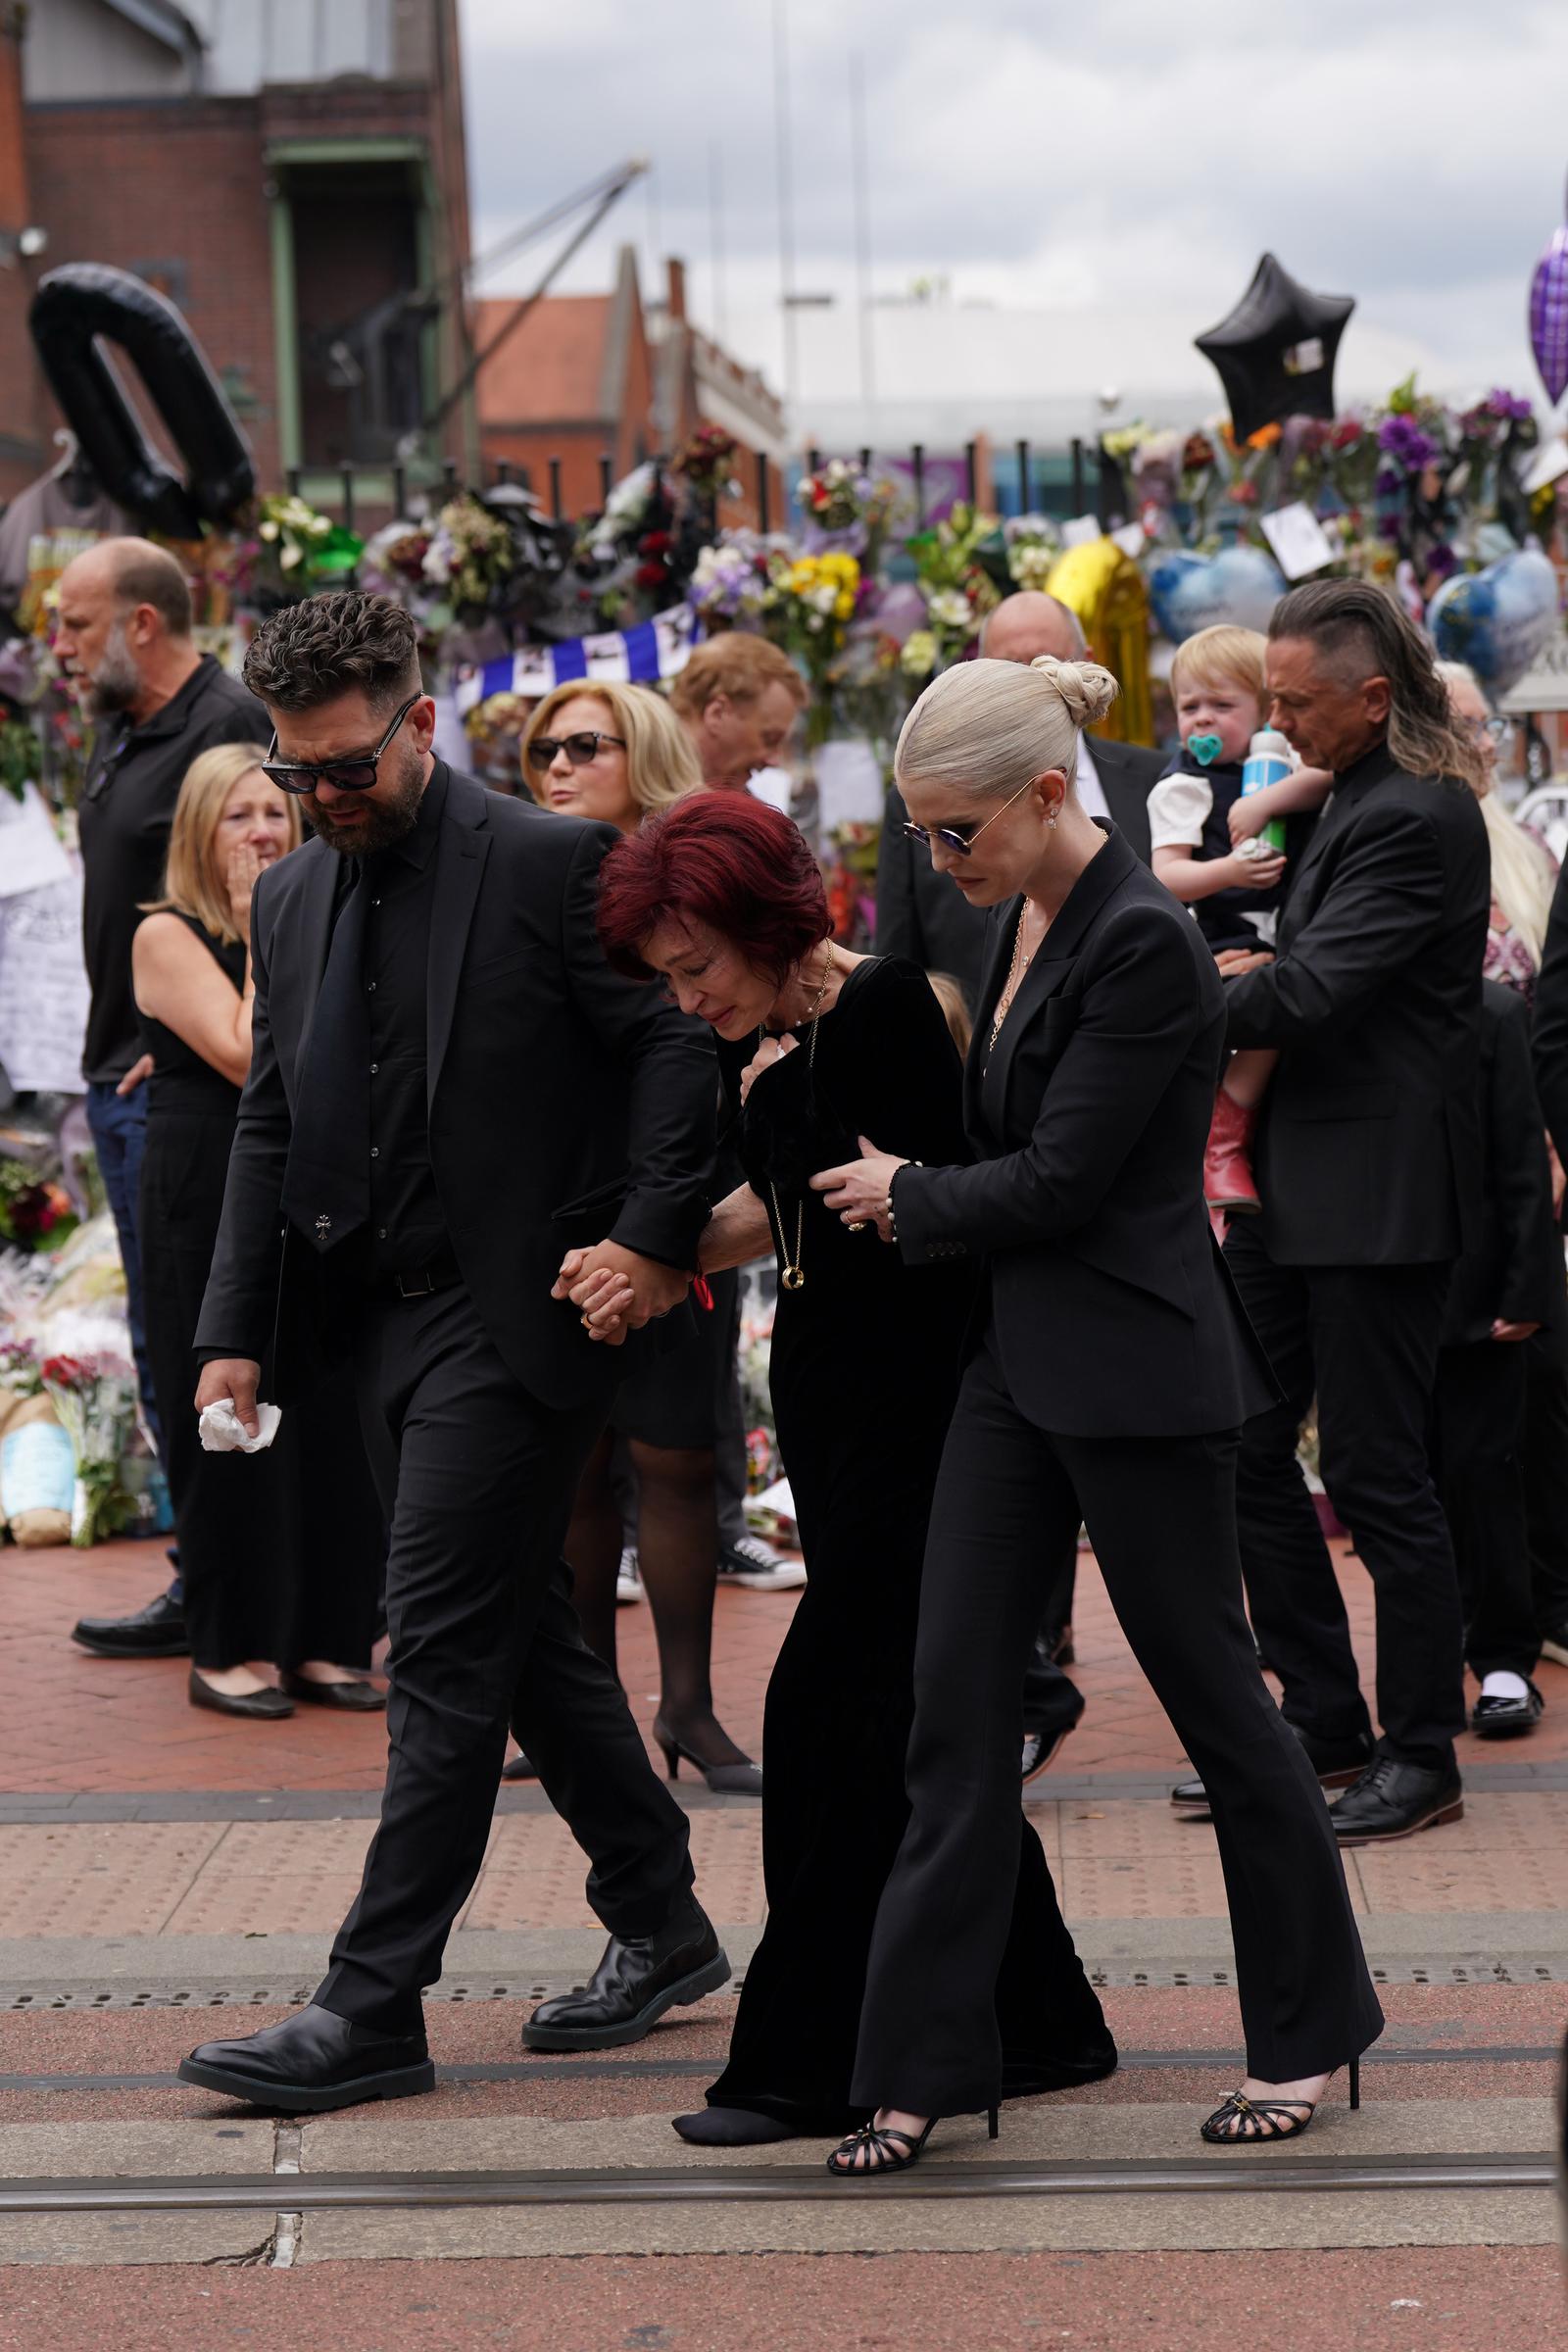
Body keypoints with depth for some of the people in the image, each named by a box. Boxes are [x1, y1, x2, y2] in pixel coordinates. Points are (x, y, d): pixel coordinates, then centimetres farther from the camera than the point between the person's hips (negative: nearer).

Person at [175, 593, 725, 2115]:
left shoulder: (551, 864, -8)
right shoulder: (292, 898, 13)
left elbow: (675, 1044, -9)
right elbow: (269, 1122, 15)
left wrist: (656, 1237, -18)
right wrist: (233, 1331, 9)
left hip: (513, 1312, -7)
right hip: (372, 1319, 7)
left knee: (442, 1648, -7)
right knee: (525, 1634, 14)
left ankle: (373, 2007, -4)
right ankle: (661, 1929, 28)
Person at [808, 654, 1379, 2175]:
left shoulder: (1145, 945, -18)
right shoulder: (1019, 926, 10)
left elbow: (1059, 1180, -18)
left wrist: (908, 1199, -4)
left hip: (1136, 1368, -9)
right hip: (1018, 1362, 9)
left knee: (1211, 1692, 5)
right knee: (955, 1704, 4)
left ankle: (1309, 2026, 23)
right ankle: (925, 2062, 8)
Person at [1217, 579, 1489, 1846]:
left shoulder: (1414, 817, -18)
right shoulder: (1355, 795, 13)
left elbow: (1307, 995, -22)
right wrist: (1261, 974, 3)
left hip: (1375, 1198, -10)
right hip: (1297, 1184, 10)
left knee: (1379, 1477, -2)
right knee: (1248, 1447, 12)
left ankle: (1422, 1755, 11)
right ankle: (1325, 1722, 23)